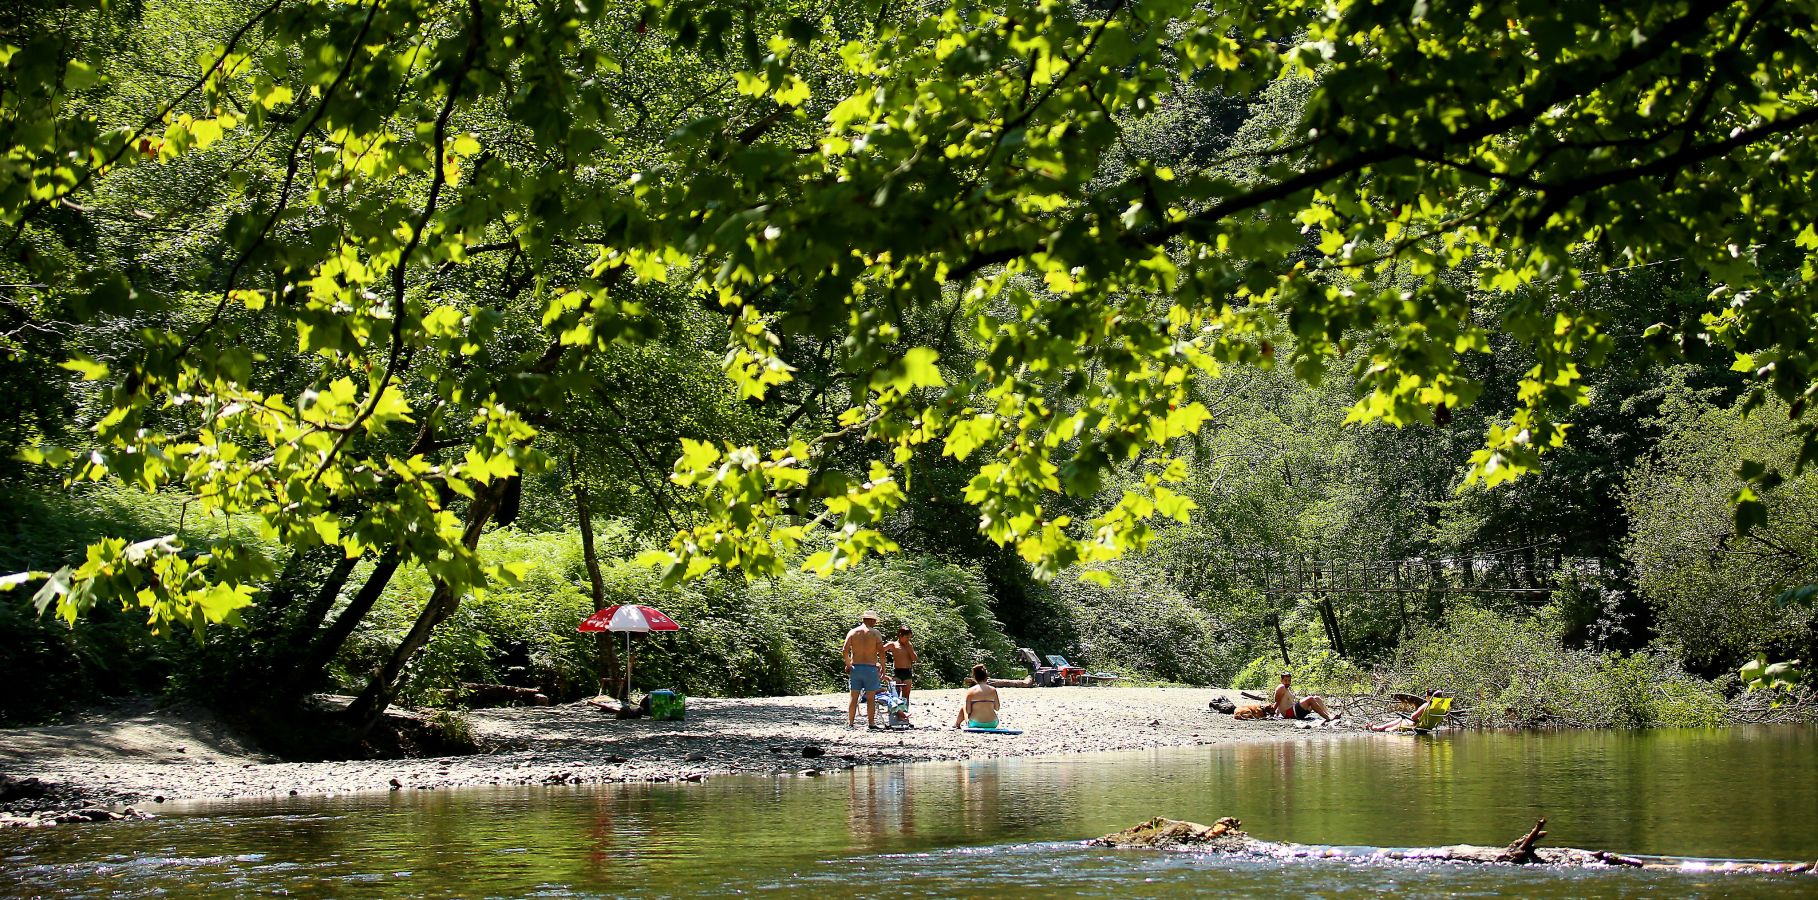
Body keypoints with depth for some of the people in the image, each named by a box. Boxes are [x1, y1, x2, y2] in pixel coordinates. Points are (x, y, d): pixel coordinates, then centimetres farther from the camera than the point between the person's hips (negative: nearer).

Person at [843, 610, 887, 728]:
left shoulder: (852, 632, 5)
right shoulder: (875, 633, -2)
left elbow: (844, 651, 0)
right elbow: (881, 652, -7)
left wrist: (848, 665, 13)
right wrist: (883, 668, 1)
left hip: (855, 667, 3)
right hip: (871, 668, -3)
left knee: (854, 698, 6)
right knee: (871, 698, 2)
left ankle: (850, 723, 5)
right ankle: (871, 723, 2)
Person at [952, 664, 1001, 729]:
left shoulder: (970, 691, -10)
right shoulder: (993, 690, -5)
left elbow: (968, 711, -9)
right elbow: (997, 708, 2)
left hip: (975, 724, -2)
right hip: (992, 725, 2)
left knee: (963, 706, 26)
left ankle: (957, 724, 51)